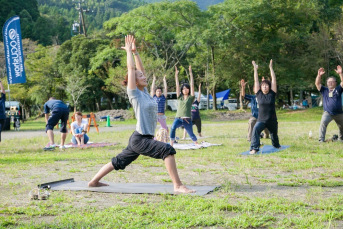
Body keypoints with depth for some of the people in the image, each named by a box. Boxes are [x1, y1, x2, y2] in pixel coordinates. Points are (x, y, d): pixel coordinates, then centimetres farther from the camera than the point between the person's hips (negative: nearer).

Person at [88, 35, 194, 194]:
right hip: (140, 139, -9)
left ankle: (94, 181, 31)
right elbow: (131, 69, -12)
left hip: (139, 139, 9)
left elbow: (140, 68, 17)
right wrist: (129, 51, -3)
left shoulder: (144, 92, 11)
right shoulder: (134, 94, -9)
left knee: (119, 162, 19)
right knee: (167, 150, -23)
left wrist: (135, 51, 15)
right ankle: (177, 186, -23)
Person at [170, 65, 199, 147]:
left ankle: (197, 143, 39)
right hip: (178, 118, 2)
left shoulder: (191, 97, 5)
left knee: (191, 134, 10)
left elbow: (192, 85, 0)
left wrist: (191, 73, -3)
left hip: (187, 119, -1)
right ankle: (171, 145, -28)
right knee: (172, 128, -28)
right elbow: (177, 85, 9)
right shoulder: (180, 97, 13)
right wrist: (176, 75, 4)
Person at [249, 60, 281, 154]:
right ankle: (254, 148, -33)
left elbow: (274, 79, -3)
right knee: (255, 130, -30)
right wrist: (255, 69, -1)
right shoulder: (259, 94, 0)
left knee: (274, 135, 21)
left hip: (272, 120, 1)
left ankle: (277, 145, 52)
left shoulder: (272, 94, -2)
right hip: (261, 120, -1)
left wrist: (271, 68, -2)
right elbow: (256, 81, 0)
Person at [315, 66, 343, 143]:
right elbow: (317, 84, -3)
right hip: (327, 113, -2)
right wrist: (319, 75, -18)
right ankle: (321, 139, -27)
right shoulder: (324, 90, 8)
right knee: (323, 123, -28)